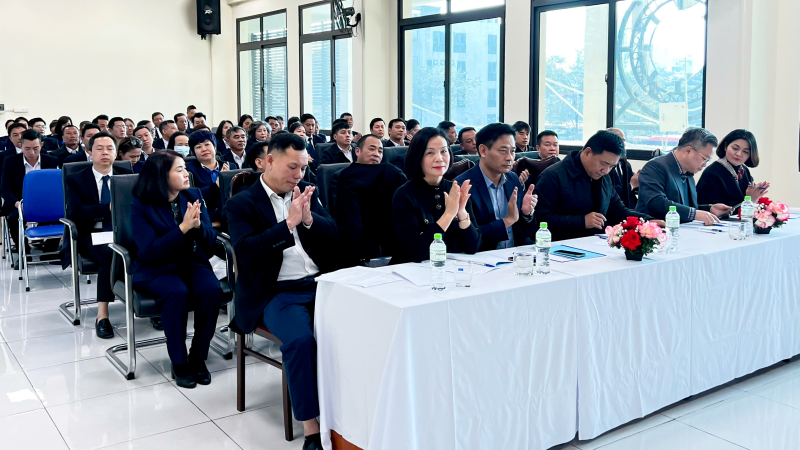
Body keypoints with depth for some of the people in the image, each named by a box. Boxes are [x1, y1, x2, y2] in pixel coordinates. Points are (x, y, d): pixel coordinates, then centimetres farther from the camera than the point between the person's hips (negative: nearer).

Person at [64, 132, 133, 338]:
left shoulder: (127, 176, 16)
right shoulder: (76, 180, 7)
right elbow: (76, 211, -10)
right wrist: (110, 207, -22)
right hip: (92, 235, -2)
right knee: (109, 254, -37)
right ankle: (102, 316, -32)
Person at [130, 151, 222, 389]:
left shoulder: (194, 195, 3)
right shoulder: (140, 206, -9)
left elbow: (211, 241, 0)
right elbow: (149, 251, -18)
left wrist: (198, 225, -22)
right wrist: (183, 228, -26)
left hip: (193, 263, 3)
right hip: (157, 268, -3)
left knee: (212, 290, -27)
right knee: (178, 293, -34)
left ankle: (198, 357, -9)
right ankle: (178, 362, -14)